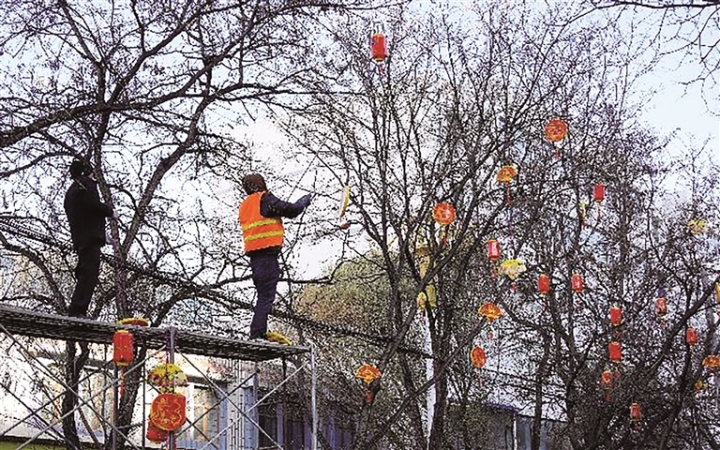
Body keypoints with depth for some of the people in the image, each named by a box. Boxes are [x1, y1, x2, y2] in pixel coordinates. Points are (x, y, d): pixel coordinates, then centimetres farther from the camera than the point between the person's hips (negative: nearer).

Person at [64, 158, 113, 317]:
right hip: (91, 235, -10)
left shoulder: (71, 190, 28)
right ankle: (77, 310, -24)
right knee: (89, 274, -15)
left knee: (84, 274, 10)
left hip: (78, 238, 10)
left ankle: (76, 310, 6)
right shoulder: (87, 184, 0)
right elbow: (94, 204, -16)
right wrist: (109, 211, 3)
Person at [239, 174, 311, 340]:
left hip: (254, 256, 9)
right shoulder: (264, 199, -6)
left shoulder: (244, 206, 19)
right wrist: (304, 201, 11)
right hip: (267, 254, -9)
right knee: (266, 297, -10)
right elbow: (291, 210, -7)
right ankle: (257, 334, -16)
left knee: (263, 296, 15)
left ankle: (259, 333, 14)